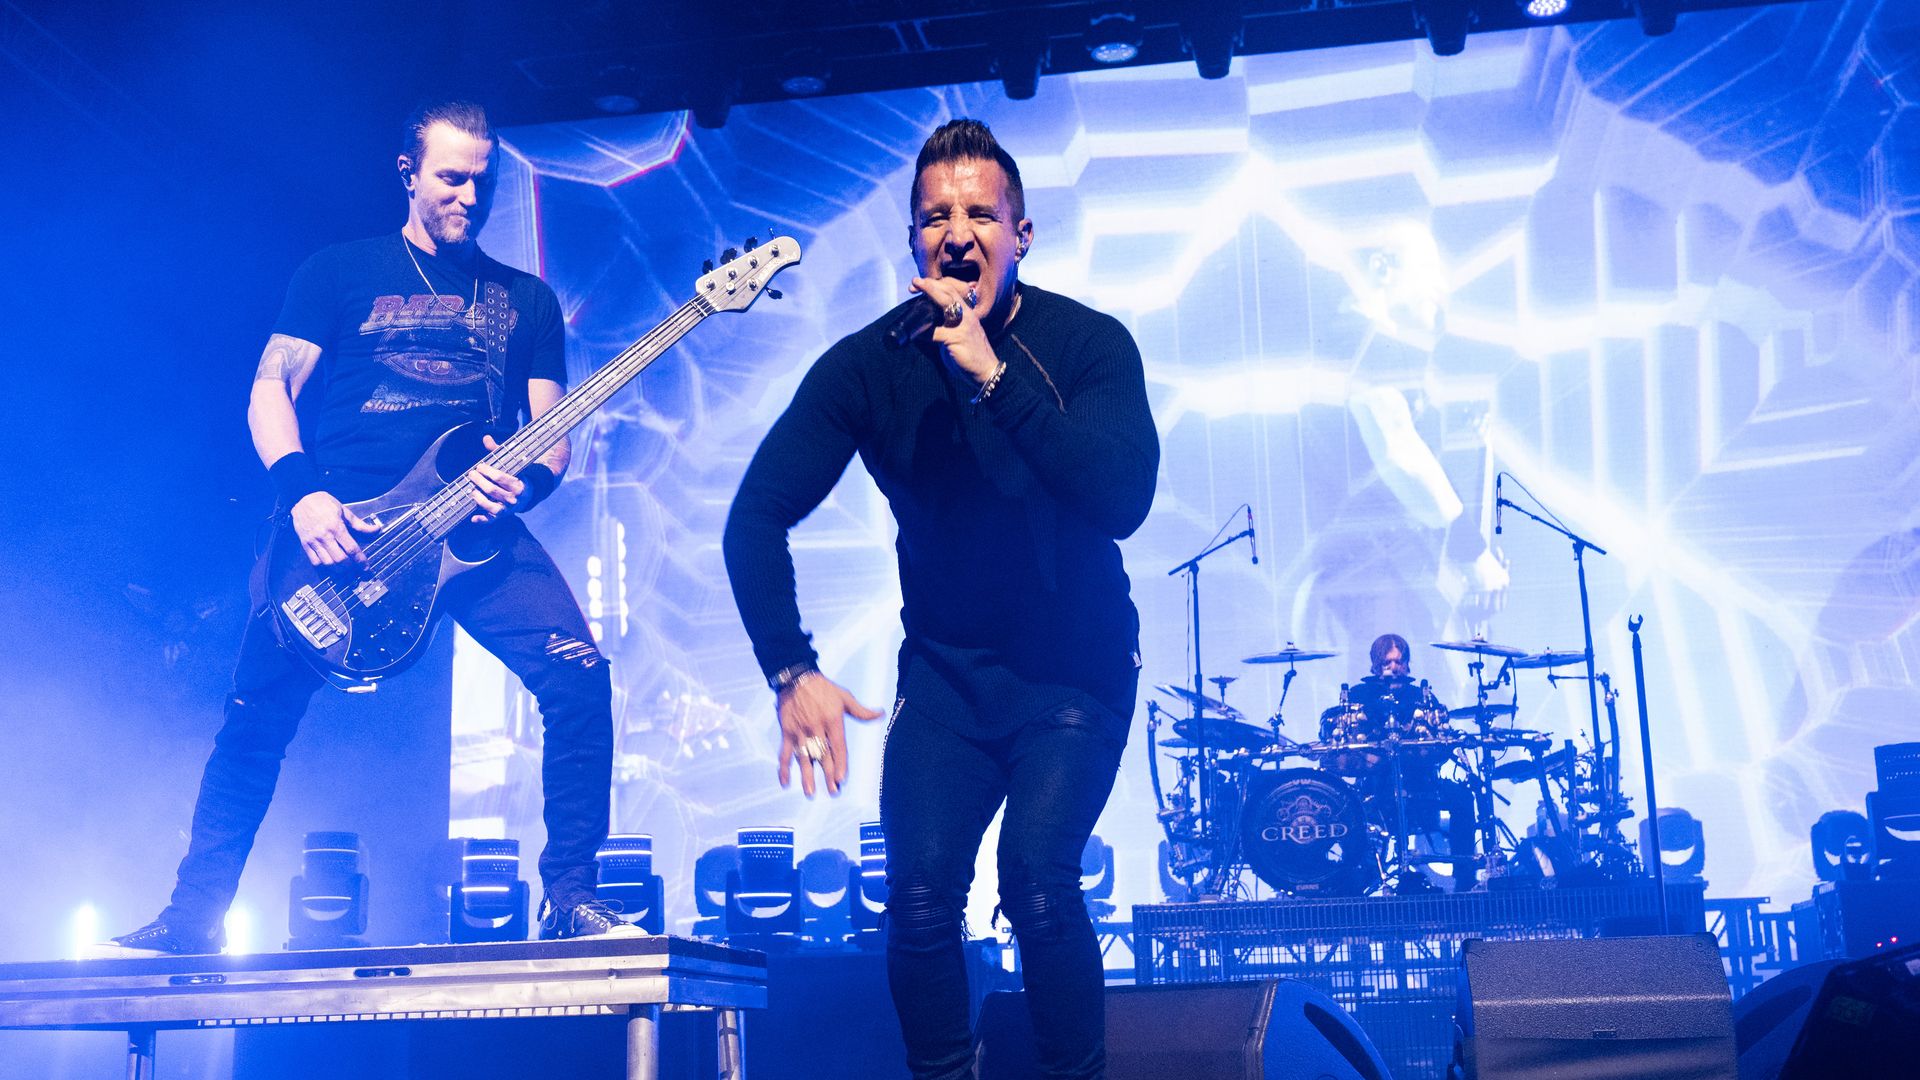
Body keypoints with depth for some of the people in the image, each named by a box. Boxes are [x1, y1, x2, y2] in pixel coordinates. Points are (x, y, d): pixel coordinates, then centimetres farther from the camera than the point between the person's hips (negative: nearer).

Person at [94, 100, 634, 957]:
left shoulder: (527, 299, 17)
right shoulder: (341, 273, 12)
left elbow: (552, 432, 13)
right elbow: (270, 390, 5)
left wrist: (526, 482, -11)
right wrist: (303, 493, -13)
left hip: (473, 524, 1)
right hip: (335, 523, -1)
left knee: (578, 676, -19)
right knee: (258, 712, -3)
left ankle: (569, 896, -9)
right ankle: (195, 913, 14)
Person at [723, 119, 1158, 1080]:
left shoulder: (1087, 343, -13)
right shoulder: (867, 364, -8)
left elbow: (1121, 499, -29)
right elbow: (756, 517, -9)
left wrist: (993, 374, -34)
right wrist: (791, 671, -19)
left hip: (1074, 667, -2)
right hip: (945, 666, 2)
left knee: (1036, 877, -19)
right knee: (920, 890, -12)